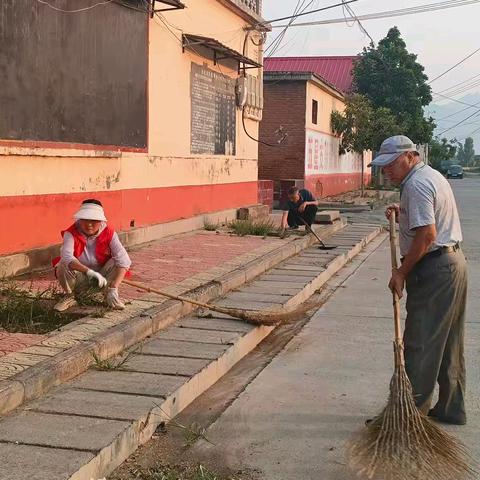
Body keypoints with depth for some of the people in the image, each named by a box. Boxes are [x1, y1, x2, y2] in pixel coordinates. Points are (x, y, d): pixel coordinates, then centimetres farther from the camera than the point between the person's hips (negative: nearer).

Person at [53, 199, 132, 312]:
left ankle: (110, 296, -5)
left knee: (116, 262, -26)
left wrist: (113, 288, -38)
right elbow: (66, 256, -39)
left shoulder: (109, 233, -16)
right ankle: (69, 297, -3)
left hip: (102, 275, 1)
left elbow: (123, 260, -27)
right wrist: (89, 272, -53)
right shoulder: (71, 233, -20)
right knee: (63, 266, -31)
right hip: (79, 276, -1)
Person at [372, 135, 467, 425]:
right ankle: (451, 409, 23)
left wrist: (402, 272, -17)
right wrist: (403, 212, 16)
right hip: (455, 262, 10)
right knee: (449, 344, 15)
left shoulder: (416, 184, -16)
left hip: (433, 270, -10)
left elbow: (427, 234, -24)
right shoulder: (433, 175, 17)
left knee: (420, 344, -4)